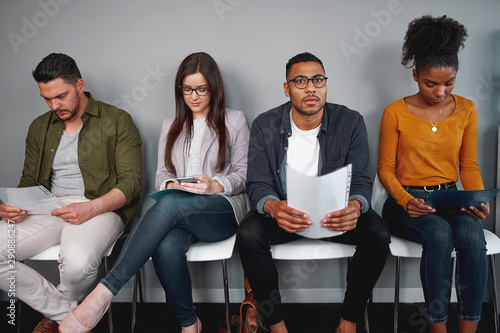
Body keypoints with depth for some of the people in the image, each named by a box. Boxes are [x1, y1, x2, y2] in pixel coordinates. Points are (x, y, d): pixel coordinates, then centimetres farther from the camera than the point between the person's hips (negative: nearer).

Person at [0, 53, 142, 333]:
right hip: (47, 211, 6)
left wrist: (92, 208, -21)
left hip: (100, 209, -5)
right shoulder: (39, 128, 19)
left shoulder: (117, 121, 2)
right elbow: (29, 181, 21)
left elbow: (132, 181, -5)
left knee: (77, 263, -35)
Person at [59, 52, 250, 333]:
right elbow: (162, 173, 17)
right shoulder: (171, 125, 22)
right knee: (167, 248, -35)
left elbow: (243, 175, 6)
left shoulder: (234, 121, 10)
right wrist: (171, 185, -7)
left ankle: (105, 292, -35)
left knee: (170, 204, -37)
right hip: (179, 214, 3)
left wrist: (214, 186, -14)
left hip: (223, 209, -3)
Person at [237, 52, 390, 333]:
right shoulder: (265, 126, -6)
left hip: (336, 211, 1)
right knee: (248, 236, -29)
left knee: (378, 234, -25)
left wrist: (355, 206, -33)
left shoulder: (351, 123, -6)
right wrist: (274, 207, -36)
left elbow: (361, 180, -7)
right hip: (284, 210, 0)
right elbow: (258, 184, -10)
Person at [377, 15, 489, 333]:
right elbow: (385, 168, 0)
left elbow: (469, 166, 12)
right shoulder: (396, 113, -3)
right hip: (406, 200, -3)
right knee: (439, 234, -33)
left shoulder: (466, 109, 7)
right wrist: (406, 201, -18)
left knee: (472, 235, -30)